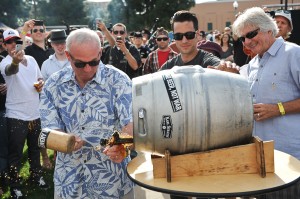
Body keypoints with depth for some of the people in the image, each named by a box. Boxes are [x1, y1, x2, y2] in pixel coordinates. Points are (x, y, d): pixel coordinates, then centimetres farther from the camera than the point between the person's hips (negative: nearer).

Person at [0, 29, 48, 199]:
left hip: (35, 113, 6)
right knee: (16, 152, 3)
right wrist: (15, 61, -62)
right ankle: (15, 185, 16)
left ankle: (36, 175, 38)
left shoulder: (31, 59, 7)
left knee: (35, 148, 20)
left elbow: (40, 77, 21)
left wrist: (41, 83, -3)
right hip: (16, 115, -6)